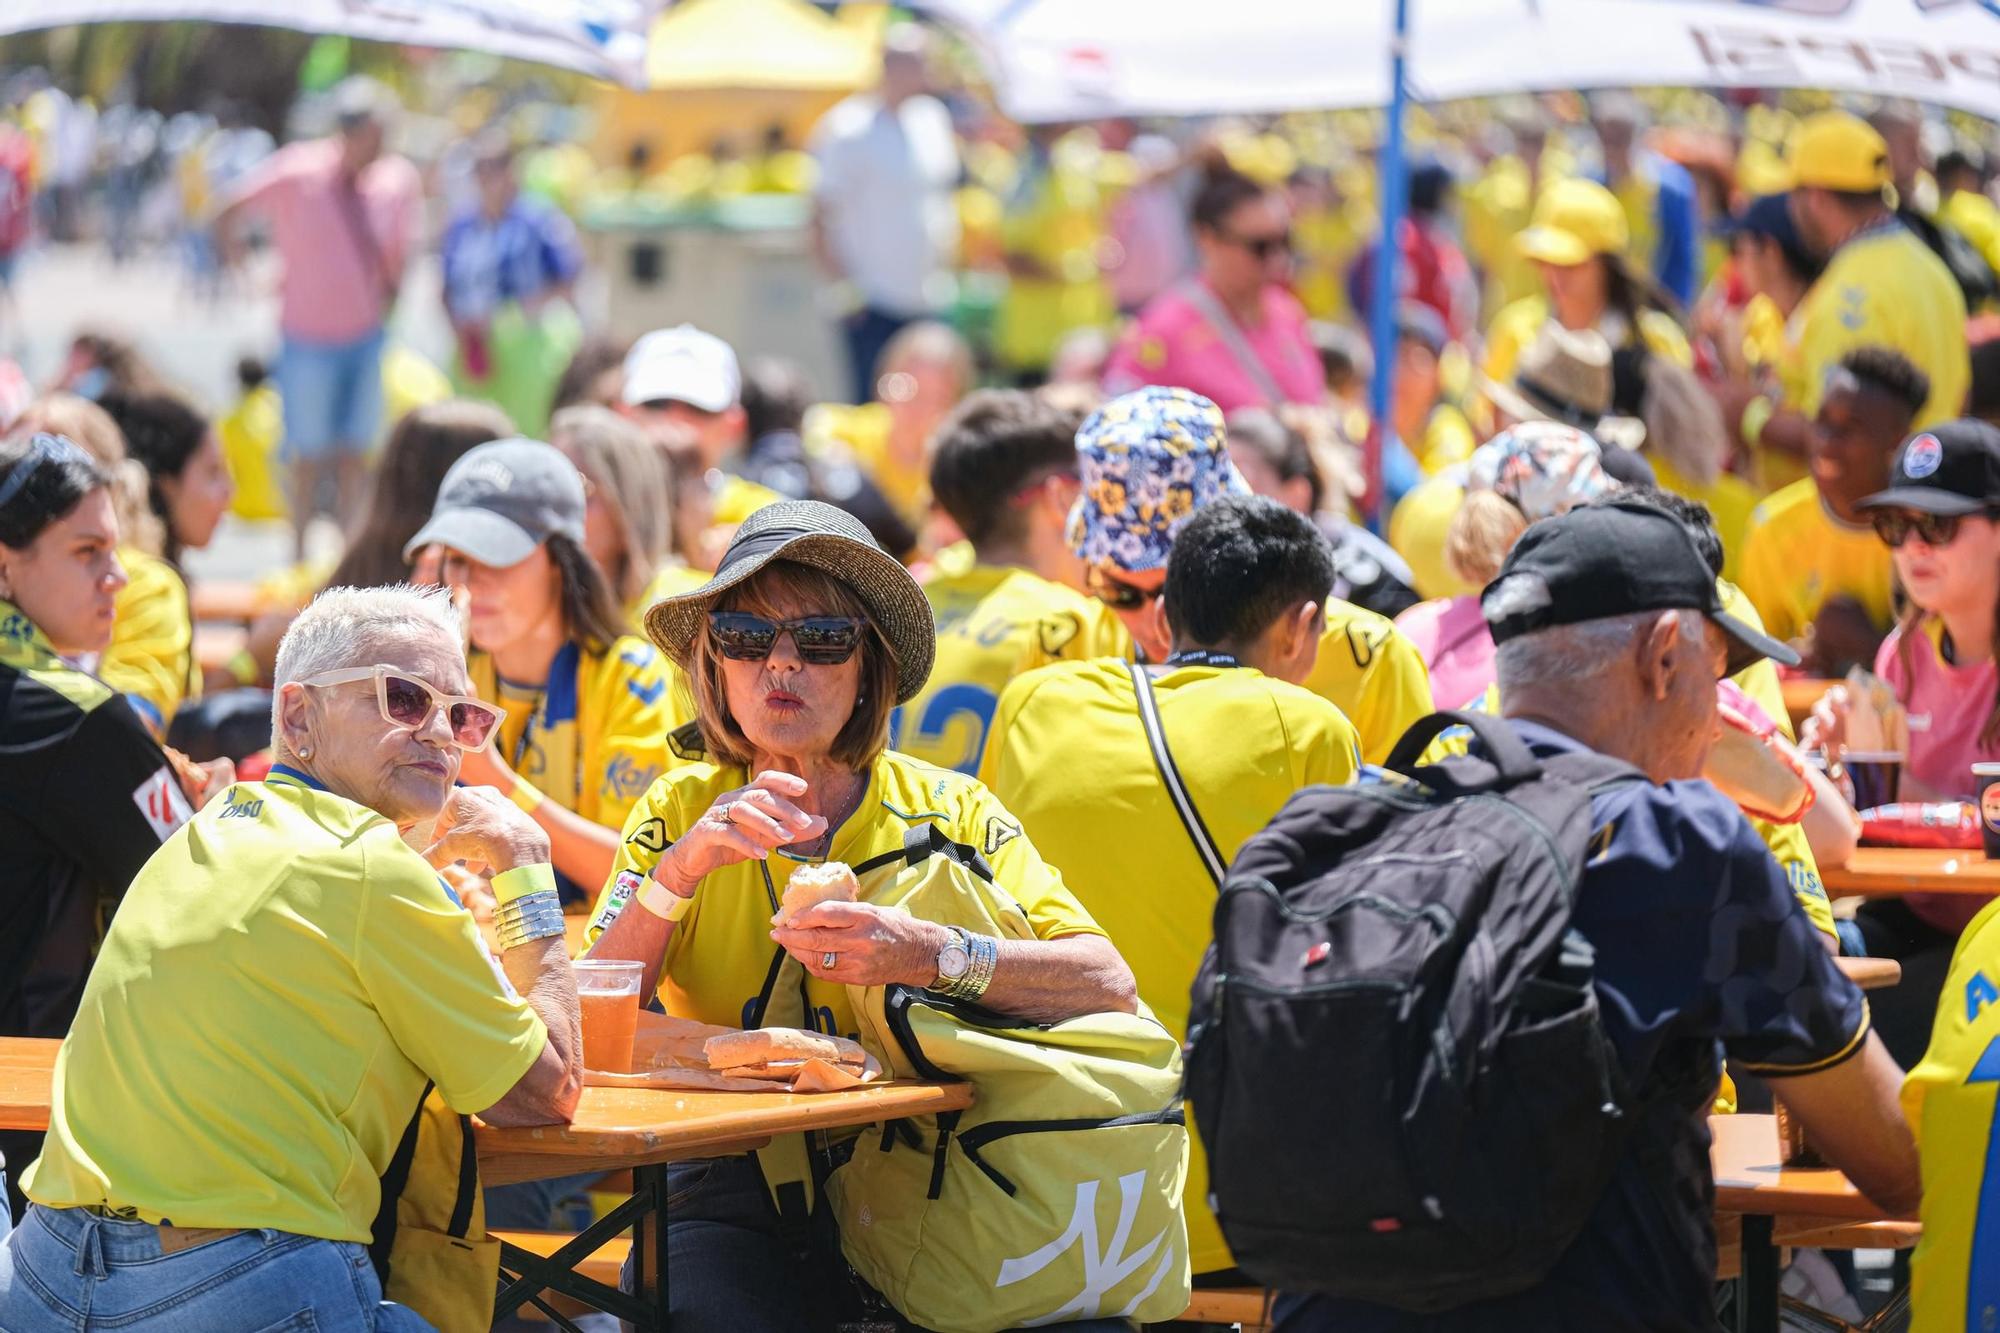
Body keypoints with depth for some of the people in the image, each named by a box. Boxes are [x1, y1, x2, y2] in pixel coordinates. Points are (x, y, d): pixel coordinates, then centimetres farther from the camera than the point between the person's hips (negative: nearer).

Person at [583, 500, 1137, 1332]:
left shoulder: (948, 812, 4)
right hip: (739, 1180, -1)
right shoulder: (681, 810, 8)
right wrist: (683, 865, -17)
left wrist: (932, 956, -25)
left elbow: (1110, 988, -10)